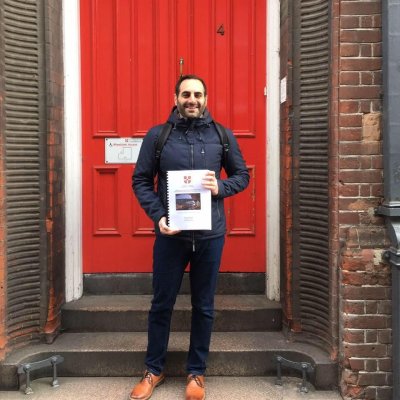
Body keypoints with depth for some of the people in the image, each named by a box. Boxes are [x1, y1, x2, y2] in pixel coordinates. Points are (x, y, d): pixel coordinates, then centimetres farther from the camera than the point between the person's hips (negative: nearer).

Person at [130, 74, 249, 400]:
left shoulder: (222, 136, 3)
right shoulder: (157, 135, 0)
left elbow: (242, 175, 10)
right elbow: (141, 181, 1)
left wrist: (221, 187, -11)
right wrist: (158, 216, -13)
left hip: (210, 236, 1)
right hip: (170, 235, 0)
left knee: (204, 307, 11)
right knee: (162, 305, 10)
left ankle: (197, 373, 28)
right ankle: (154, 370, 29)